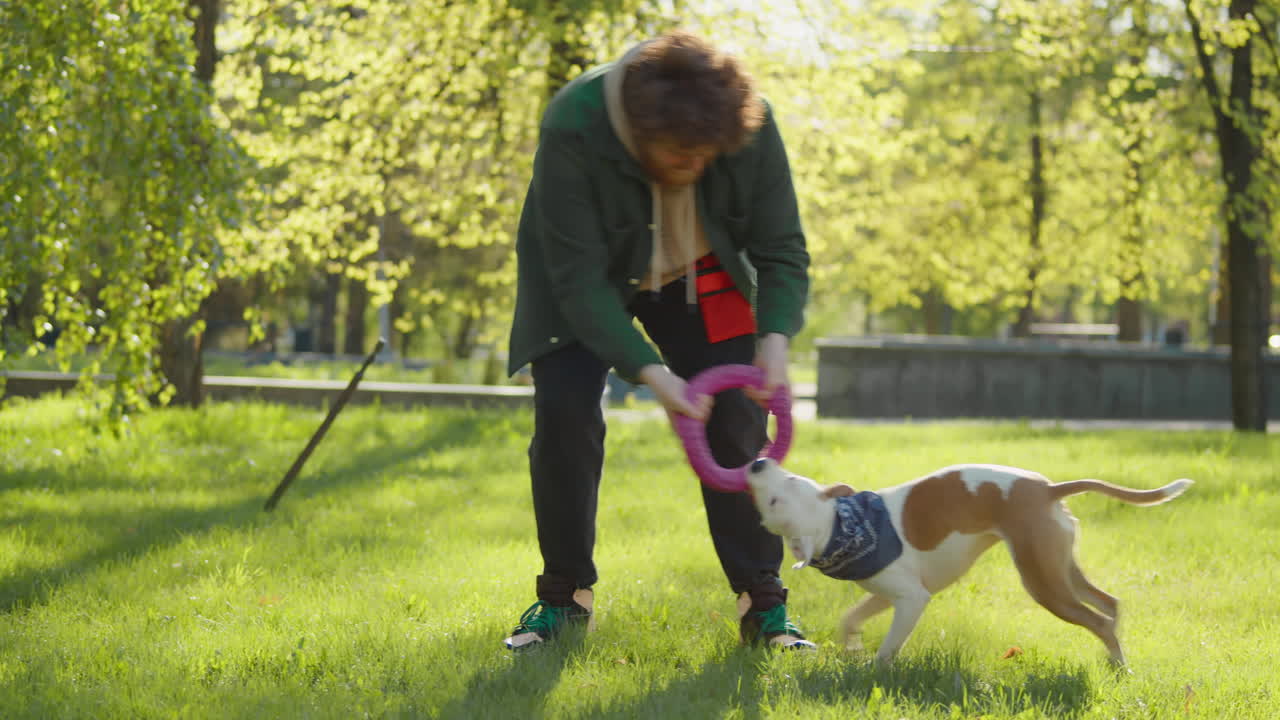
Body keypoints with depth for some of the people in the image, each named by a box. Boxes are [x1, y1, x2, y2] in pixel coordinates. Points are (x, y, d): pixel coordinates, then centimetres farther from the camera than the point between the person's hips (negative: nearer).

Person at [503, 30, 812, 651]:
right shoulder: (573, 129, -37)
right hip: (583, 277, -2)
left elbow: (782, 250, -19)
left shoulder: (749, 125, -29)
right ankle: (565, 596, 1)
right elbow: (579, 279, -34)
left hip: (699, 274, 2)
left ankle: (762, 604, -1)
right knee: (564, 411, -16)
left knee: (737, 419, -9)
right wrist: (649, 372, -42)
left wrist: (775, 339, -38)